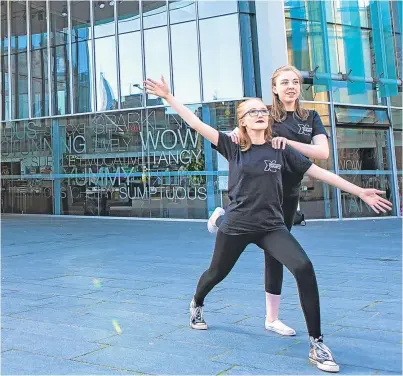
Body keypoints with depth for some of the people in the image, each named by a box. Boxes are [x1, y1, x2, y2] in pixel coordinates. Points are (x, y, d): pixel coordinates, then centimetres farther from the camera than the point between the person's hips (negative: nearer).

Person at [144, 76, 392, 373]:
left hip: (271, 227, 1)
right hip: (236, 226, 0)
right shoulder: (233, 147, -2)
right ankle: (197, 305, 55)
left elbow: (320, 172, 3)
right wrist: (168, 97, -11)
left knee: (304, 268, -22)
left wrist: (360, 192, 3)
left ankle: (316, 344, -11)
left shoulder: (281, 151, 2)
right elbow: (196, 124, -6)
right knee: (216, 273, 18)